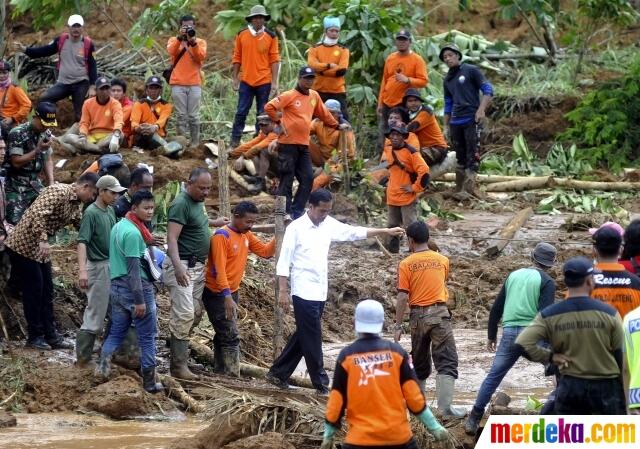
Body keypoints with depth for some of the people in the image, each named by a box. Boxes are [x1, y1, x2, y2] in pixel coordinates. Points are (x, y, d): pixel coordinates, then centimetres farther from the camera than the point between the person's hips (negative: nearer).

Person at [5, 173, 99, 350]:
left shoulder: (75, 205, 10)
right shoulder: (58, 192, -20)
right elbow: (38, 213, -32)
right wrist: (43, 240, -38)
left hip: (40, 248, 10)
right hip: (24, 244, -10)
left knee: (46, 290, 9)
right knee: (34, 289, -4)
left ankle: (50, 335, 13)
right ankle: (34, 336, 4)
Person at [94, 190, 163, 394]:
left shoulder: (118, 227, 11)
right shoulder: (134, 233, -18)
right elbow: (134, 268, -21)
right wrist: (140, 300, -21)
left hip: (117, 285, 9)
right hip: (136, 287, -9)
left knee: (117, 331, 14)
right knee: (147, 337, 2)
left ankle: (104, 362, -8)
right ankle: (149, 382, 6)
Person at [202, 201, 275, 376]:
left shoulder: (246, 235, 7)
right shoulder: (222, 236, -19)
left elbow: (265, 251, 8)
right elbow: (219, 269, -24)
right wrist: (226, 296, -30)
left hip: (232, 292, 9)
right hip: (217, 294, -9)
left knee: (224, 335, 14)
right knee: (231, 337, -12)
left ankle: (220, 373, 22)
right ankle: (232, 378, -13)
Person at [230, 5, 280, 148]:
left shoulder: (271, 36, -1)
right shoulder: (241, 35, 2)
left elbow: (274, 60, 0)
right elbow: (237, 58, 8)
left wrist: (274, 82, -5)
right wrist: (235, 78, 5)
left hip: (264, 82, -1)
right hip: (246, 81, 1)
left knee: (262, 114, 6)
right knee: (241, 112, 1)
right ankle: (234, 142, 5)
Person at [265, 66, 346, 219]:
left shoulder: (314, 96, 12)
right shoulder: (289, 96, -7)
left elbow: (323, 113, 26)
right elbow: (269, 107, -12)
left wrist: (337, 125, 29)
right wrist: (279, 122, -9)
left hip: (304, 145, 7)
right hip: (288, 144, -7)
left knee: (308, 178, 2)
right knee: (287, 179, -3)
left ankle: (296, 211, 8)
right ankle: (286, 213, -1)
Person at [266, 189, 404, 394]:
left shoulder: (329, 225, 7)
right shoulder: (296, 228, -11)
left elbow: (354, 232, 14)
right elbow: (284, 262, -11)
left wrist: (386, 231, 10)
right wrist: (283, 292, -15)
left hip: (320, 293, 7)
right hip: (304, 293, -7)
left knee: (303, 337, 13)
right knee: (312, 339, -3)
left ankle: (278, 374, 24)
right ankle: (321, 384, 1)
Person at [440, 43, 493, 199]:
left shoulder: (470, 71, 0)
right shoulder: (448, 79, 19)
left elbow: (488, 90, -4)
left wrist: (481, 110, -15)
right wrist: (446, 125, 20)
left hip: (472, 120, -6)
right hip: (455, 122, 6)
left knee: (472, 155, -12)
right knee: (460, 156, 7)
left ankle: (469, 188, -21)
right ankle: (460, 189, 8)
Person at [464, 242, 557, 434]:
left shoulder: (513, 275, 17)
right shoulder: (546, 282, 0)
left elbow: (496, 308, 19)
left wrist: (491, 336, 28)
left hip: (509, 333, 5)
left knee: (494, 375, 12)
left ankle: (473, 420, 9)